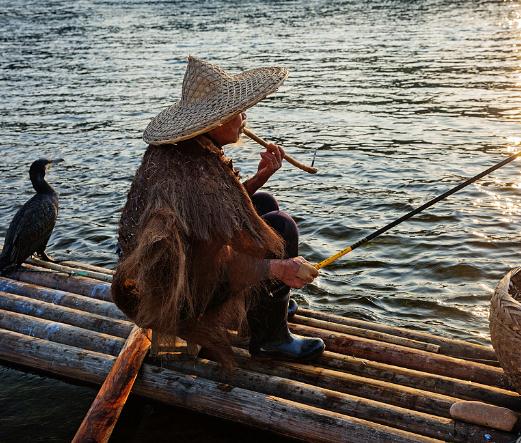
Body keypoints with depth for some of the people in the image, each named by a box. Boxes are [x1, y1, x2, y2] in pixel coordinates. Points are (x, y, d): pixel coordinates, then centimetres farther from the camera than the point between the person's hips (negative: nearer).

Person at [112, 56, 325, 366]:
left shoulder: (171, 152, -2)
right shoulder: (196, 175, -32)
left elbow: (226, 207, 5)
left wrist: (261, 176, -7)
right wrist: (275, 267, -39)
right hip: (179, 300, -9)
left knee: (264, 204, 16)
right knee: (281, 226, -11)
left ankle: (265, 306, 26)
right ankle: (270, 338, 2)